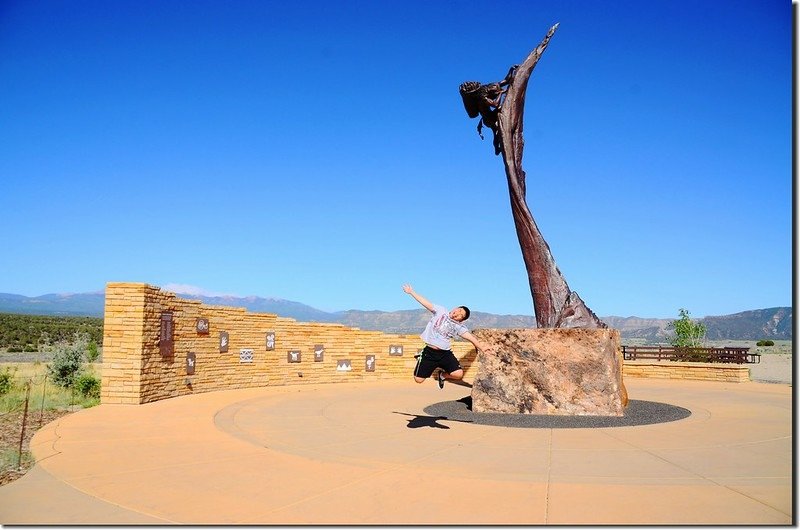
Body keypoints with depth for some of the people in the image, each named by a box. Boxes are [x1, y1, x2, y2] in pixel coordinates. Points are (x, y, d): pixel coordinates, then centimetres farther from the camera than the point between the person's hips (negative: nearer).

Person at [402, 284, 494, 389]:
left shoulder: (459, 326, 1)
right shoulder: (440, 311, 2)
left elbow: (470, 337, -11)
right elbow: (425, 302, 2)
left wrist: (481, 346, -27)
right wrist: (411, 292, 1)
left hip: (445, 353, 1)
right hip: (429, 352, -1)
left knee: (459, 374, -17)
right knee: (418, 379, -2)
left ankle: (443, 375, 17)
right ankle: (421, 359, 32)